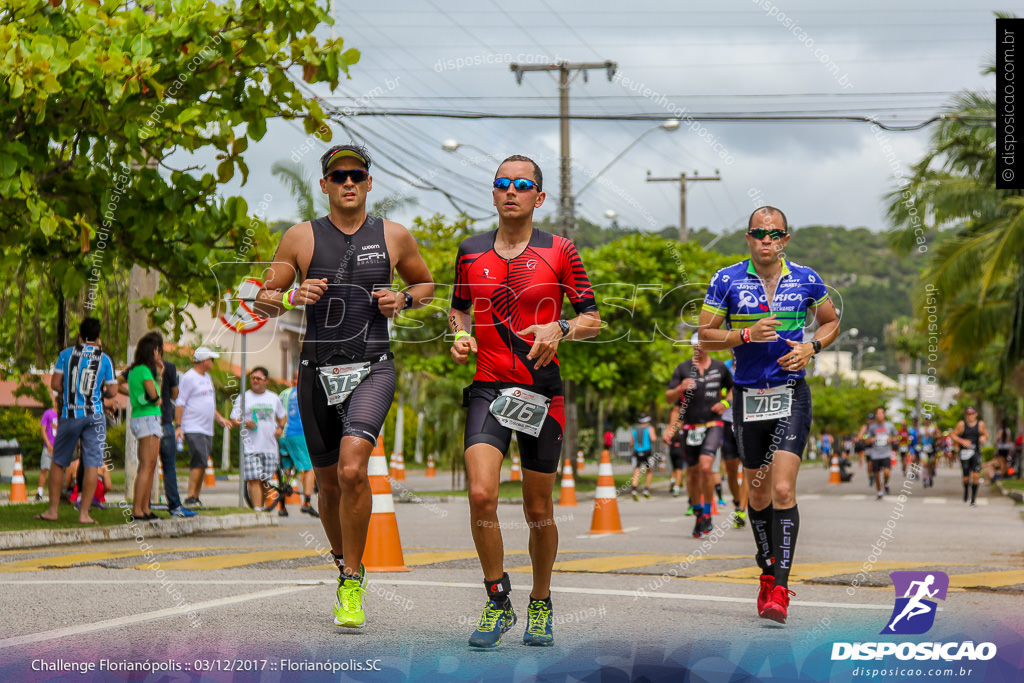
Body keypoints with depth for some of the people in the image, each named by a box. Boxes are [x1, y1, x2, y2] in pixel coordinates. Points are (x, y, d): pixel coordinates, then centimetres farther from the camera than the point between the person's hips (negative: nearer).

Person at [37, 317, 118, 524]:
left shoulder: (66, 354, 1)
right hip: (93, 415, -1)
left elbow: (55, 384, -2)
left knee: (58, 462, 13)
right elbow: (112, 391, -1)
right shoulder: (104, 359, 0)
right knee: (92, 464, 0)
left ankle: (52, 510, 15)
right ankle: (84, 513, -4)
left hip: (69, 415, 1)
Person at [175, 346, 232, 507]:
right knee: (199, 462, -17)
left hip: (207, 429, 9)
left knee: (202, 464, 6)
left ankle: (196, 498, 10)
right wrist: (178, 426, -14)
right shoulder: (189, 377, -8)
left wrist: (219, 418, 23)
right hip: (193, 429, -9)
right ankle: (190, 498, -17)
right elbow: (180, 403, -10)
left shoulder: (207, 377, 19)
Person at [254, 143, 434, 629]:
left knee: (352, 469, -23)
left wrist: (403, 300, -1)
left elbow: (426, 283, 21)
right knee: (329, 484, 10)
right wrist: (294, 297, -13)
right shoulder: (301, 238, 3)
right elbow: (263, 300, 8)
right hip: (317, 371, 2)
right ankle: (344, 562, 36)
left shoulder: (393, 236, 5)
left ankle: (352, 582, -11)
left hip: (372, 369, -2)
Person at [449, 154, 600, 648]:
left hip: (542, 390, -1)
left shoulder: (559, 251, 0)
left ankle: (540, 605, 28)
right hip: (488, 386, 1)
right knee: (481, 495, -18)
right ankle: (498, 603, 0)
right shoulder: (471, 252, 7)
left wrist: (560, 329, -15)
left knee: (538, 509, 6)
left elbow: (593, 318, 4)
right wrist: (461, 335, 1)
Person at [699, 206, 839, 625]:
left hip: (791, 394, -1)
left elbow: (831, 322, 17)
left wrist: (811, 347, -3)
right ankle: (767, 573, 30)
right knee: (758, 494, 12)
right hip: (748, 396, 2)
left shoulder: (806, 280, 2)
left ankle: (779, 589, -17)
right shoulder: (726, 281, 0)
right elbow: (706, 337, 1)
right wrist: (747, 334, -16)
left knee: (783, 490, -15)